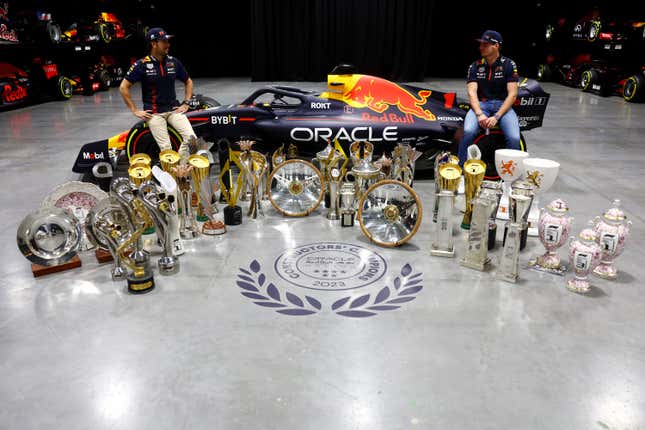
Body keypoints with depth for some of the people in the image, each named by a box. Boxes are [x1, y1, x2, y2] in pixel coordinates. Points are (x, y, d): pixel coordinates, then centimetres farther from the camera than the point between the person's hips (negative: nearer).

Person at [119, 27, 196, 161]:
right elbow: (123, 87, -1)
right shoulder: (141, 65, -4)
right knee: (166, 148, -15)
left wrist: (186, 103, 10)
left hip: (173, 109, 3)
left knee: (190, 137, -20)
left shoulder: (173, 62, 7)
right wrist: (135, 111, -4)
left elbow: (188, 82, 21)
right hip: (153, 113, -3)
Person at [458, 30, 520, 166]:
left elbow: (512, 94, -5)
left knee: (514, 139, -26)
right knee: (468, 132, -32)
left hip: (503, 105, 0)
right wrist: (479, 114, -23)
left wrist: (496, 117, -18)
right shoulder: (475, 66, 6)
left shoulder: (509, 64, 1)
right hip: (481, 104, 1)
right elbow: (472, 92, -4)